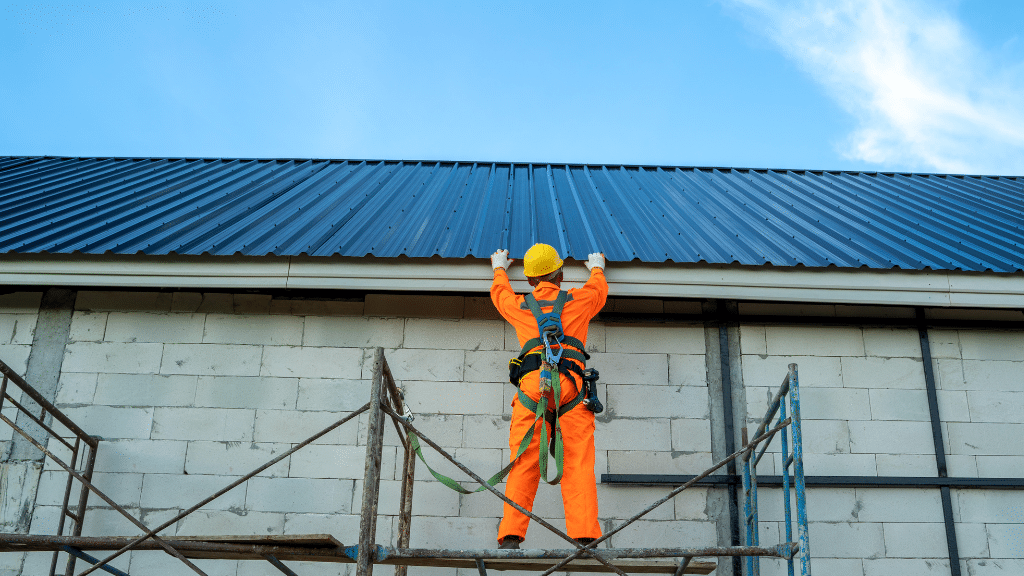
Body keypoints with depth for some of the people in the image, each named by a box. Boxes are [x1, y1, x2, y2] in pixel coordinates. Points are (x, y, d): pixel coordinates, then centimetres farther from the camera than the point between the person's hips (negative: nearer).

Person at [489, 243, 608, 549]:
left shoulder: (519, 306, 23)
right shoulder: (579, 300, 20)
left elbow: (499, 292, 47)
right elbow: (599, 288, 44)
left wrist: (500, 268, 67)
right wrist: (597, 267, 66)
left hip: (531, 385, 1)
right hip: (571, 387, -1)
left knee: (523, 466, -3)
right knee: (578, 465, -6)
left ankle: (511, 535, -12)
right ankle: (585, 536, -16)